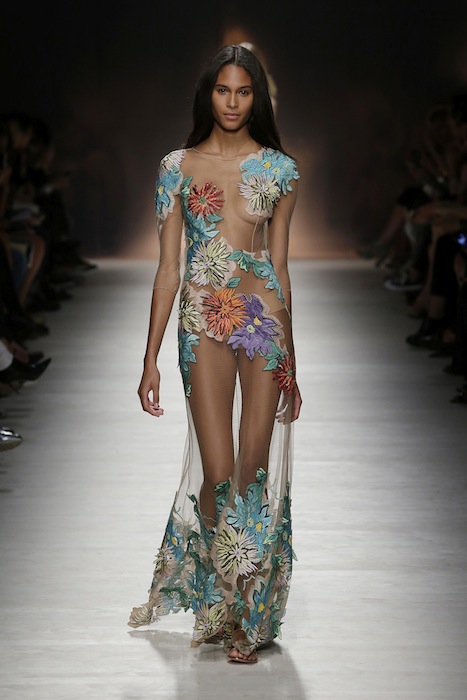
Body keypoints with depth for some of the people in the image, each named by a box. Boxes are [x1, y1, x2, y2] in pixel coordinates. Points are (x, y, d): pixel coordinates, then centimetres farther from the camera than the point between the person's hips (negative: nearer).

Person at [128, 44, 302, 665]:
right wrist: (150, 359, 2)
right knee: (218, 471, -5)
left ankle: (246, 614, 10)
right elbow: (168, 267, 6)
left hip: (264, 314, 1)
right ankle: (219, 604, 17)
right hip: (203, 321, 0)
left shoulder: (278, 168, 8)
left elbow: (280, 265, 11)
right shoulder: (178, 166, 7)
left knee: (254, 468, -2)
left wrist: (289, 360, 11)